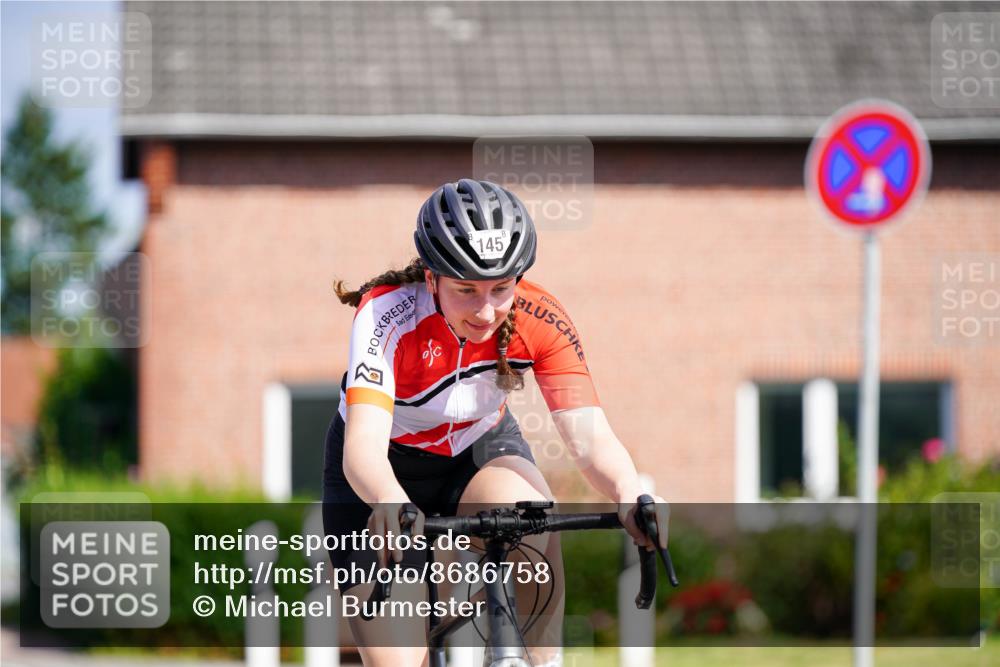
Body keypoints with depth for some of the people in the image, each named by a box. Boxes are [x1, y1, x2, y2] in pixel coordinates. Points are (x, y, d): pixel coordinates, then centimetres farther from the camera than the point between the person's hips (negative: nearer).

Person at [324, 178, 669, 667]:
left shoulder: (540, 320, -23)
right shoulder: (387, 315, -32)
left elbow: (589, 435, -31)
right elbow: (363, 445, -44)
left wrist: (630, 499, -52)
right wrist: (390, 505, -66)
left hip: (481, 451, 2)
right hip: (387, 473, -2)